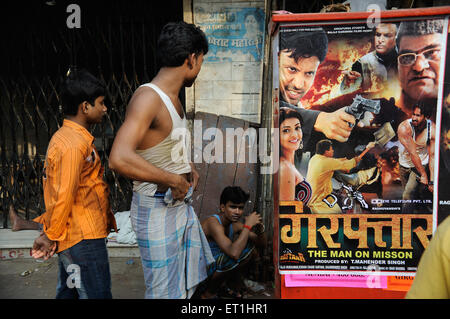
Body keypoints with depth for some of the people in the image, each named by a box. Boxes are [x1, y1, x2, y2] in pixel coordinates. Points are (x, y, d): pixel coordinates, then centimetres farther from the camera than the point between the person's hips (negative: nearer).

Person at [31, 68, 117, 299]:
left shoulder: (63, 136, 12)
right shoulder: (75, 144, -20)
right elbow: (64, 196, -20)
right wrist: (51, 235, -9)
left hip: (70, 237, 10)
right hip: (83, 239, -10)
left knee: (68, 292, 21)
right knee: (97, 294, 1)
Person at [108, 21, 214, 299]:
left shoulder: (172, 96, 6)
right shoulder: (148, 97, -24)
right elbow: (119, 159, -38)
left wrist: (187, 167, 8)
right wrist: (174, 179, -27)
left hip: (181, 202, 9)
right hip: (156, 209, -9)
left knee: (191, 278, 25)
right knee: (165, 291, 7)